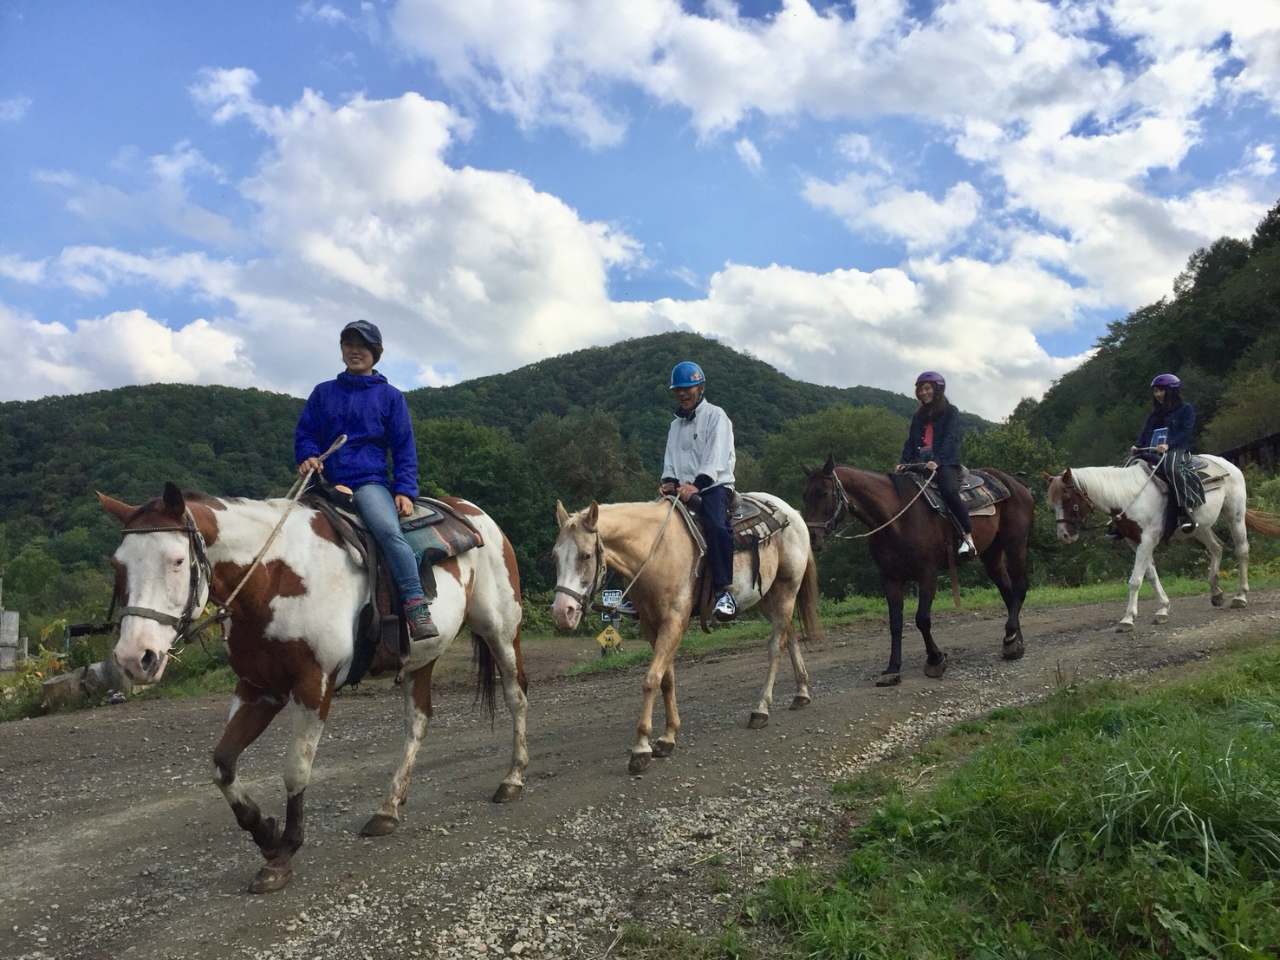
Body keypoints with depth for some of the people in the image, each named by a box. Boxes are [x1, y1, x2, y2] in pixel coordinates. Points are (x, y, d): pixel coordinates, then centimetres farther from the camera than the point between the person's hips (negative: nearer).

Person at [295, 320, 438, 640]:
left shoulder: (390, 396, 9)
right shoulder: (323, 393, 16)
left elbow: (404, 449, 7)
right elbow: (305, 433, 16)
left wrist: (404, 490, -7)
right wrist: (307, 457, -9)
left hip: (368, 482, -4)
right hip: (325, 482, 4)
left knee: (388, 529, -31)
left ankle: (416, 606, -28)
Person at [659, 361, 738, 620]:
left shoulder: (716, 416, 1)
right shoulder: (676, 424, 21)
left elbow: (716, 458, -12)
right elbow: (670, 458, 13)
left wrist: (696, 484, -27)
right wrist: (670, 481, -10)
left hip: (714, 485, -6)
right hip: (682, 489, 7)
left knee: (715, 525, -34)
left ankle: (725, 592, -34)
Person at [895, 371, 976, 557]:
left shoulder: (951, 412, 6)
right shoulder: (918, 416, 21)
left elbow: (950, 439, -8)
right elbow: (910, 442, 13)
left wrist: (937, 461, -24)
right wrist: (903, 462, -6)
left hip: (945, 463, -6)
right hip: (920, 463, 6)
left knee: (949, 490, -34)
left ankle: (968, 537, -28)